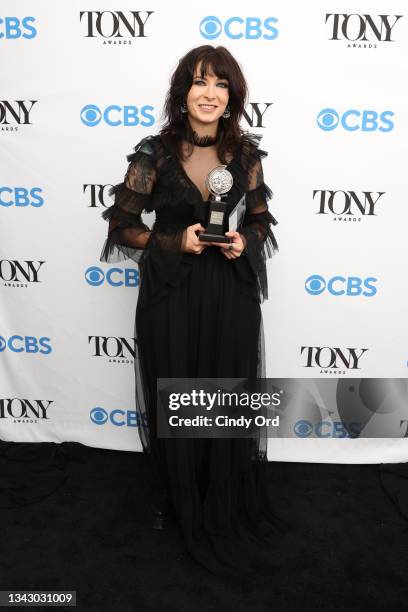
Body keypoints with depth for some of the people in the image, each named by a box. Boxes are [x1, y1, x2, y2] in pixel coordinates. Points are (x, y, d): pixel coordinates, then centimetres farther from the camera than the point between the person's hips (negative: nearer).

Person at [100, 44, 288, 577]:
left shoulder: (246, 152, 1)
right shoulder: (155, 153, -7)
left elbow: (262, 220, 10)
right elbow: (122, 224, -2)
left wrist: (243, 242, -11)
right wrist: (176, 241, -16)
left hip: (232, 295, 2)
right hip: (171, 295, -2)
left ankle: (228, 503, 37)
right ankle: (176, 498, 38)